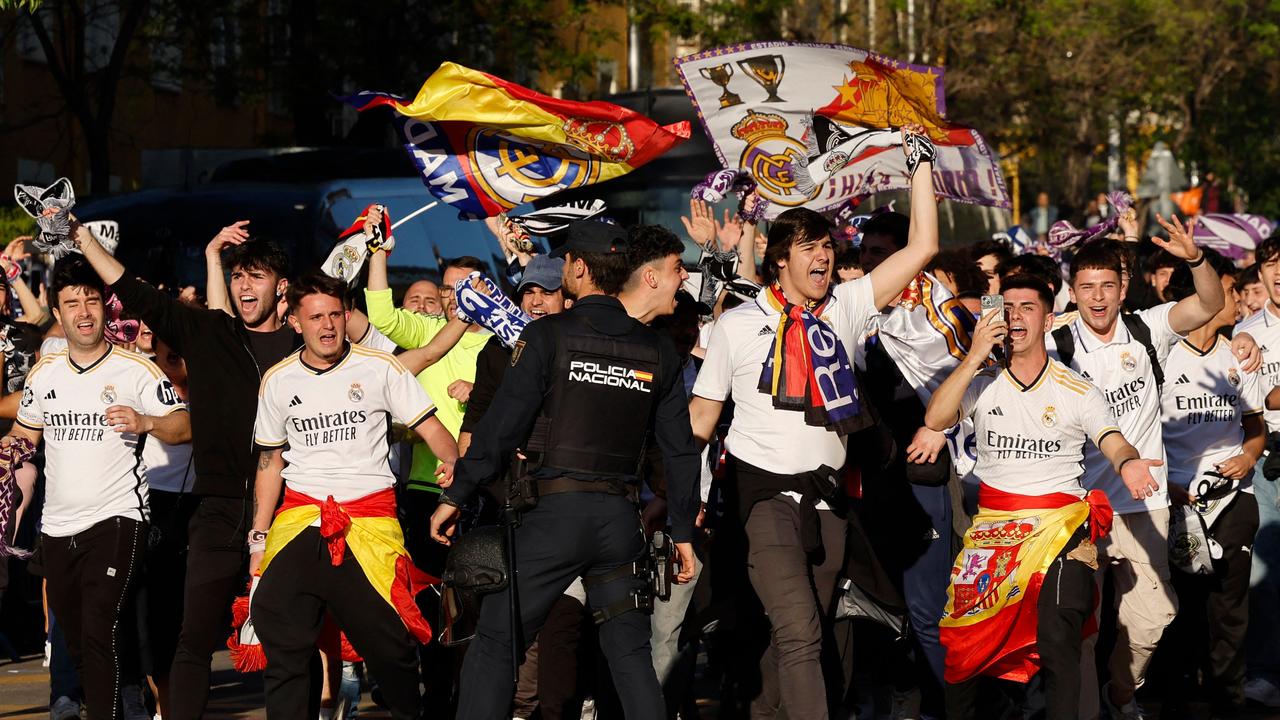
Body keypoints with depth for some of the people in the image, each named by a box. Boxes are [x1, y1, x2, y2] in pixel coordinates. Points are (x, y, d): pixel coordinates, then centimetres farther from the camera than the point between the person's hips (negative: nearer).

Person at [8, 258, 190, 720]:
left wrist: (145, 423, -25)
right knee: (76, 642, 13)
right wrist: (14, 444, 0)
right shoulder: (44, 374, 10)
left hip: (115, 520, -6)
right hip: (57, 526, 6)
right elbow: (26, 432, 22)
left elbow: (185, 427, -6)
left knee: (100, 634, -18)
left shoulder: (137, 370, -5)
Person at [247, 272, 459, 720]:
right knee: (281, 639, -5)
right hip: (300, 515, 3)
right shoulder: (279, 380, 10)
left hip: (369, 513, -2)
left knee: (389, 641, -5)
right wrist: (258, 537, 13)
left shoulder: (379, 368, 1)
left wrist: (455, 463, -22)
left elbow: (431, 429, 0)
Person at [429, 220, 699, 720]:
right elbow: (679, 448, 10)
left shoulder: (548, 335, -6)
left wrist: (455, 496, -2)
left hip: (555, 510, -4)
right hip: (621, 518, 4)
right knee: (630, 651, 11)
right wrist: (683, 532, 16)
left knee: (494, 642, 3)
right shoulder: (656, 350, 8)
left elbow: (502, 425, -9)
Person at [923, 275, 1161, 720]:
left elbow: (1113, 444, -9)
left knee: (1058, 641, -18)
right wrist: (974, 358, -12)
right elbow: (934, 421, -7)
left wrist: (1128, 464, -34)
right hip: (992, 526, 2)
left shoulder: (1077, 392, 4)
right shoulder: (982, 381, 8)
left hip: (1060, 524, -2)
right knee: (965, 639, -2)